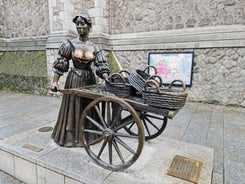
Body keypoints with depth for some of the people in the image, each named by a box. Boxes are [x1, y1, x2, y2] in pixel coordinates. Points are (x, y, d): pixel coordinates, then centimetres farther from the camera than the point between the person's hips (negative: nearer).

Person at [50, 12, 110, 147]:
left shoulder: (94, 47, 1)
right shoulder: (70, 44, -5)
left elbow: (102, 66, -5)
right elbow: (60, 64, -3)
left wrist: (108, 79, -20)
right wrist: (54, 82, -8)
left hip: (89, 79, 3)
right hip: (74, 79, -2)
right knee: (73, 107, 6)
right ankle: (71, 136, 23)